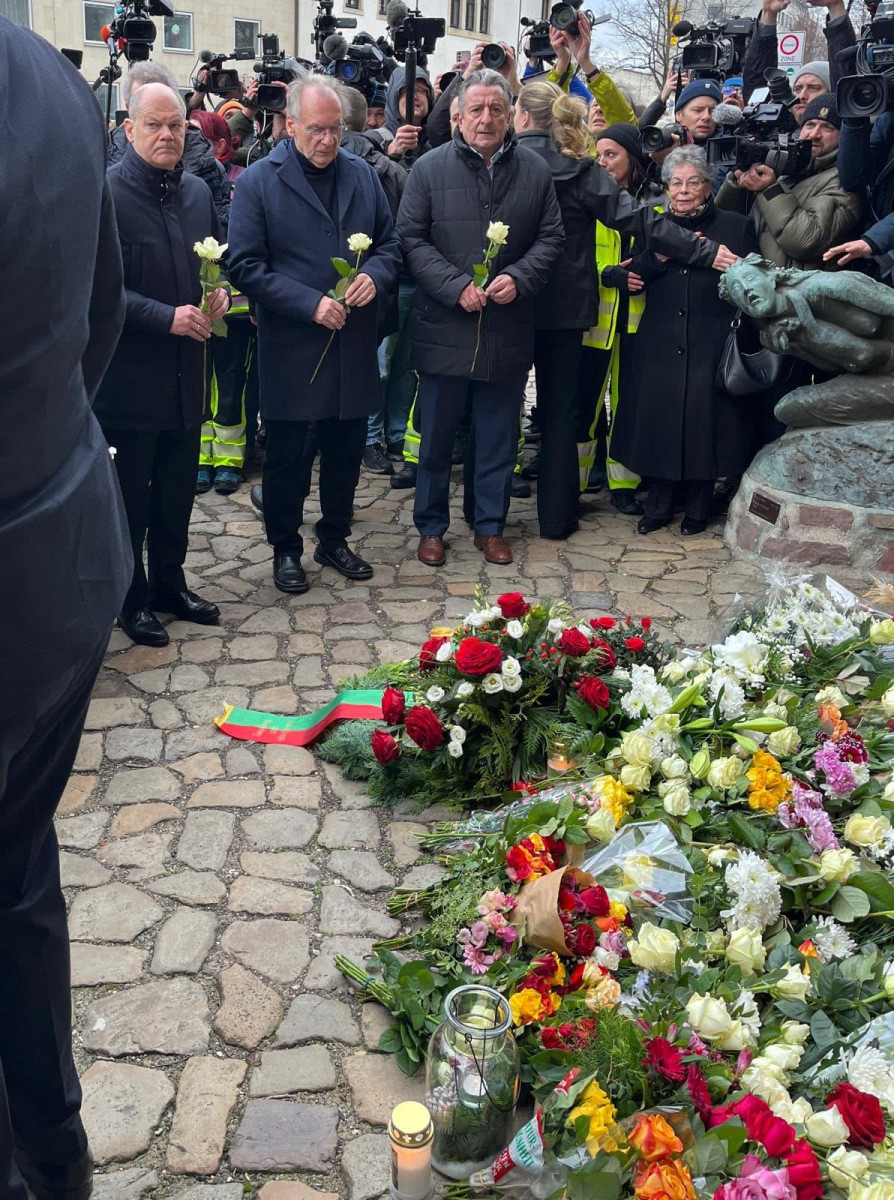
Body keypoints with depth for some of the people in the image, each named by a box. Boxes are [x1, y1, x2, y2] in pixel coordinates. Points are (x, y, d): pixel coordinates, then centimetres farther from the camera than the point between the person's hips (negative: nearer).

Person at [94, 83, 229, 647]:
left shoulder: (198, 192, 10)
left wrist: (220, 294, -1)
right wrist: (165, 317, -21)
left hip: (186, 370, 6)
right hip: (129, 373, -6)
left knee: (177, 489, 16)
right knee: (130, 494, 7)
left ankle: (170, 582, 32)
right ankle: (132, 598, 21)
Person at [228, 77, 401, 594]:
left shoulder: (363, 174, 7)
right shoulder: (259, 182, -6)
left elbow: (390, 243, 12)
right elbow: (246, 266, -10)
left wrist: (375, 276, -10)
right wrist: (310, 304, -19)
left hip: (354, 346, 4)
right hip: (290, 346, -4)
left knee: (347, 449, 14)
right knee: (286, 454, 7)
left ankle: (335, 539, 32)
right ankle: (286, 549, 23)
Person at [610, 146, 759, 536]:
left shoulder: (734, 226, 4)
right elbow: (633, 279, 1)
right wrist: (662, 254, -11)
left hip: (711, 345, -2)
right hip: (660, 344, 3)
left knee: (703, 421, -1)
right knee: (657, 419, 3)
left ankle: (697, 507, 15)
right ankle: (658, 505, 17)